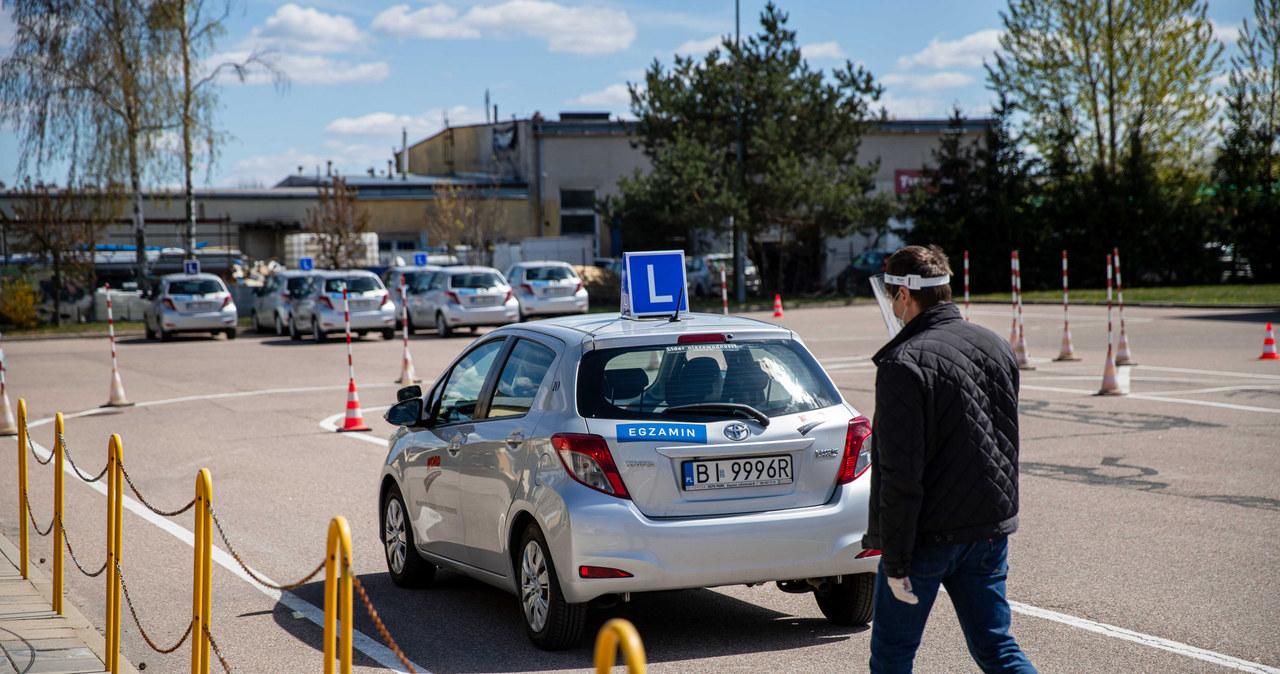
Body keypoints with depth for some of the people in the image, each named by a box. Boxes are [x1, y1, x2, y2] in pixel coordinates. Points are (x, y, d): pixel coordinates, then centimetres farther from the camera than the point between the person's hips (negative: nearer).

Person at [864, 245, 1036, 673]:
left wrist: (895, 561, -16)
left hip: (929, 532, -7)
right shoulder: (996, 347, 6)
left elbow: (900, 473, -20)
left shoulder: (905, 363, -18)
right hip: (992, 525, 7)